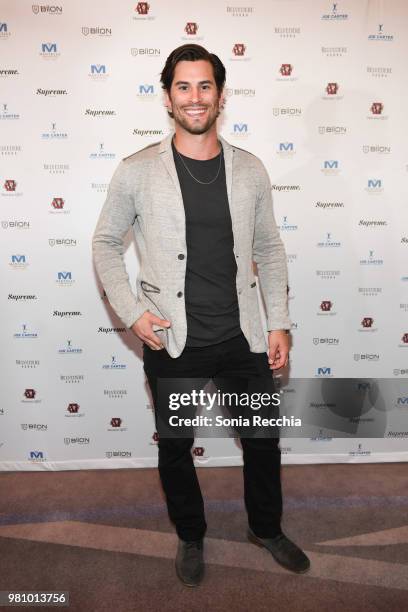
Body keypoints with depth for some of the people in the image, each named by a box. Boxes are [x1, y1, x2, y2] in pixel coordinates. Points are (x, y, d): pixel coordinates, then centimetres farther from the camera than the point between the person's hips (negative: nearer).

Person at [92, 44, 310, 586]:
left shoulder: (250, 170, 0)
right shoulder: (137, 171, -7)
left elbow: (269, 249, 7)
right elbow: (106, 243, 2)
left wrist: (279, 323, 2)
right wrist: (132, 312, -9)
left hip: (242, 338, 2)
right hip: (172, 343, -1)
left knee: (264, 440, 16)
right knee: (175, 447, 16)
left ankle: (266, 529, 46)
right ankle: (190, 536, 45)